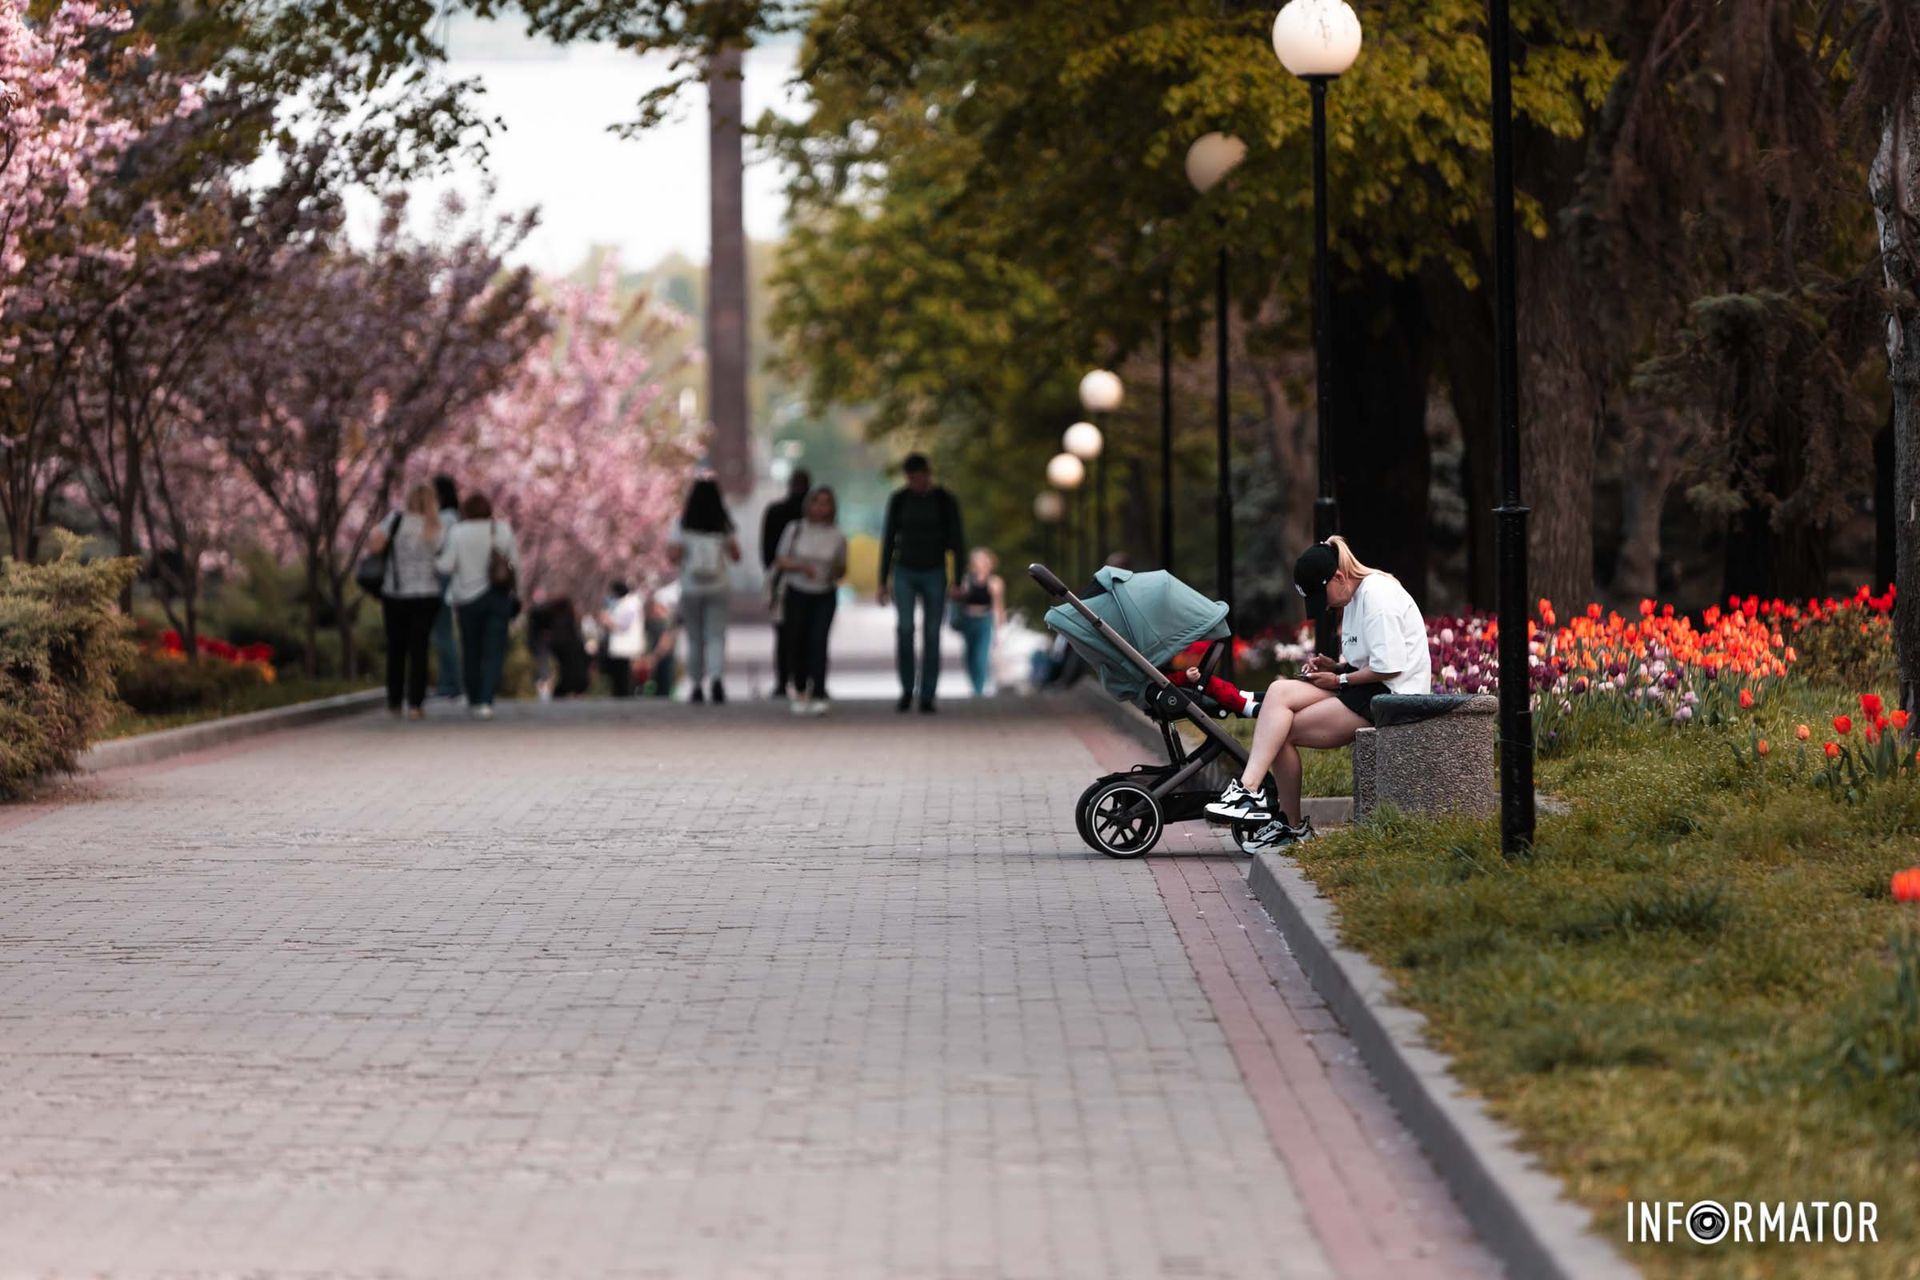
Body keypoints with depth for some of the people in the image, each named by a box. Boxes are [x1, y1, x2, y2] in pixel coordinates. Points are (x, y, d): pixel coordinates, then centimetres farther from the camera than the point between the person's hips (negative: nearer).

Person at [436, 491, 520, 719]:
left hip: (469, 598, -1)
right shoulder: (503, 530, 0)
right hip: (499, 597, 1)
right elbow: (515, 562, 5)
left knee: (471, 651, 12)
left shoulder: (458, 532, -8)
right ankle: (487, 701, -16)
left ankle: (474, 700, 21)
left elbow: (446, 566, -8)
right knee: (494, 651, -2)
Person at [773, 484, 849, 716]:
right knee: (796, 643, 2)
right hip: (797, 594, 1)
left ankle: (818, 697, -19)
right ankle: (800, 691, 24)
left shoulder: (837, 537, 3)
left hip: (825, 596, -1)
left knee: (818, 642, -15)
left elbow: (842, 570, 11)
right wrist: (800, 566, -16)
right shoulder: (795, 530, 1)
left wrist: (837, 571, -12)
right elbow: (780, 561, 1)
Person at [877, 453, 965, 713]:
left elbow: (957, 542, -3)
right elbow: (888, 539, 5)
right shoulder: (898, 499, 0)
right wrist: (883, 581, 3)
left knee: (931, 634, -2)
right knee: (905, 627, -17)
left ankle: (927, 697, 5)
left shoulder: (946, 501, -4)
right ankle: (907, 688, -2)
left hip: (934, 574, -1)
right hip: (904, 573, 1)